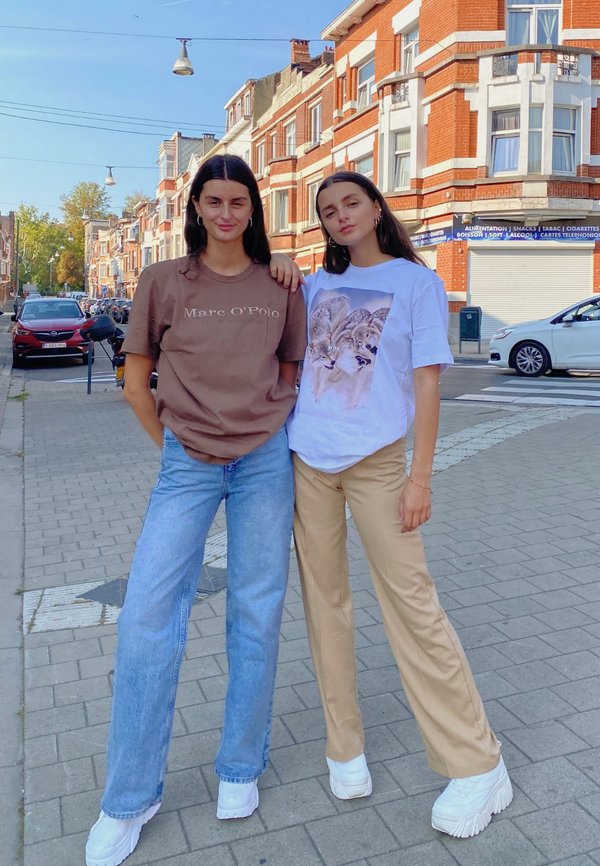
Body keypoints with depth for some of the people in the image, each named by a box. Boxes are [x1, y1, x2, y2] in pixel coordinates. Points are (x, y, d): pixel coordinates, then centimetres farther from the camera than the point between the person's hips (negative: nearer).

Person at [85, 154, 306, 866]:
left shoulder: (280, 286, 5)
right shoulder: (164, 281, 2)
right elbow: (136, 379, 6)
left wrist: (275, 430, 8)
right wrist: (172, 443, 4)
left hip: (266, 460, 1)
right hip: (186, 464, -1)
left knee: (257, 614, 7)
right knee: (146, 614, -5)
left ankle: (240, 769, 28)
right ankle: (129, 799, 14)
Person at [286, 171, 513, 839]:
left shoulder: (417, 282, 2)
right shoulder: (316, 286, 13)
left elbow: (426, 383, -3)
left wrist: (421, 476, -10)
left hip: (376, 459, -4)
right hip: (307, 458, 4)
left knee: (410, 599, -5)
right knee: (324, 597, 7)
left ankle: (476, 764, 9)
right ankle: (344, 746, 23)